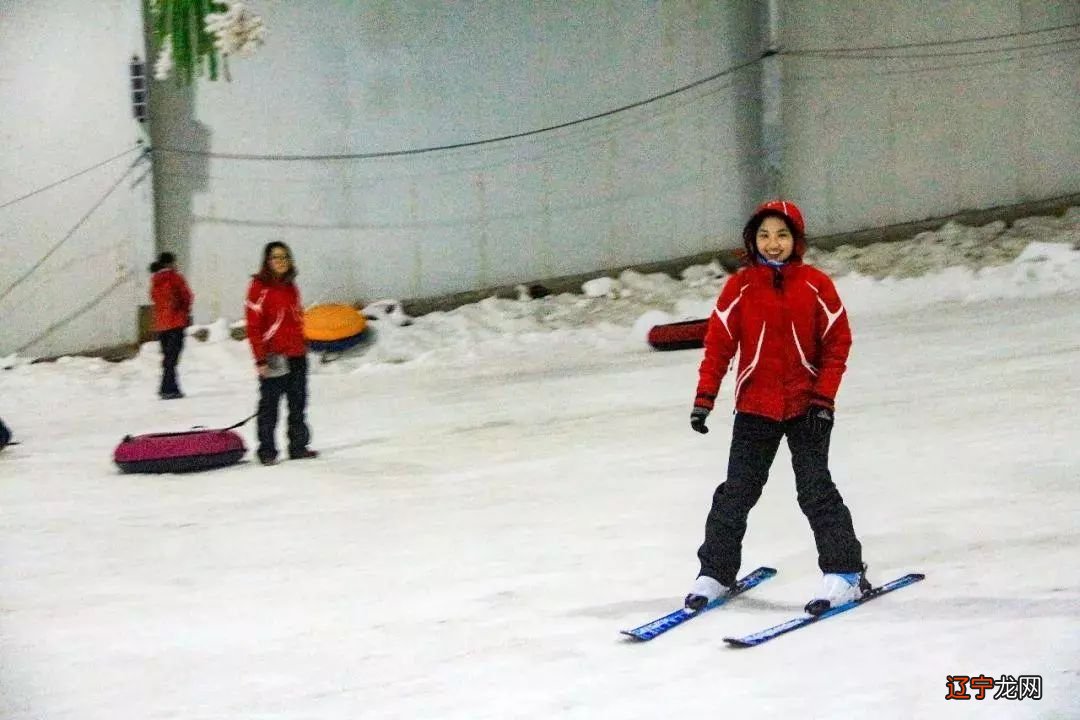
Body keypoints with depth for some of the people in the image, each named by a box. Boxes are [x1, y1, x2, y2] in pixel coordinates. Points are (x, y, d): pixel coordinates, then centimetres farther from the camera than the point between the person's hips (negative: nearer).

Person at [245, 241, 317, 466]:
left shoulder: (290, 287, 13)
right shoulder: (260, 287, -8)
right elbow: (253, 326, -10)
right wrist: (261, 359, -14)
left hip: (297, 356, 7)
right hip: (274, 357, -7)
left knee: (298, 404, 12)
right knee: (269, 404, -1)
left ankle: (298, 446, 20)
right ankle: (267, 450, 5)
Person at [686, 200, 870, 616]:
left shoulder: (816, 285, -3)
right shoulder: (740, 287, -2)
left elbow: (837, 343, -1)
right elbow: (718, 344, -1)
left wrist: (823, 399, -8)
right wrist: (704, 399, -7)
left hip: (807, 408, -1)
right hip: (755, 407, 1)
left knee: (816, 490, -5)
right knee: (737, 492, 5)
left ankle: (845, 573, 0)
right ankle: (715, 573, 16)